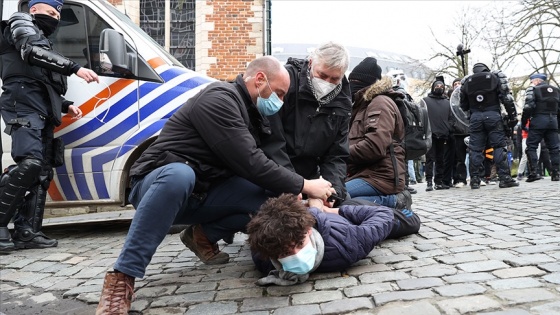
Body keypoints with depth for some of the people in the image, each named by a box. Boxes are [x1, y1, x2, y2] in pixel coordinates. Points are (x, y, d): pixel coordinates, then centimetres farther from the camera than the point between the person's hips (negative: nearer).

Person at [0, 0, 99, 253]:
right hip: (24, 105, -9)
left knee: (42, 171, 2)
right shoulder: (21, 22, 11)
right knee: (29, 162, -25)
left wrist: (66, 105, 19)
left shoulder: (41, 40, 35)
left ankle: (26, 232, 2)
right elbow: (32, 52, -14)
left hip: (41, 110, 9)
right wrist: (75, 68, -23)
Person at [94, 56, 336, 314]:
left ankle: (204, 235, 8)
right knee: (179, 175, -43)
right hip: (157, 183, -7)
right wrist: (303, 185, -18)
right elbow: (249, 163, -26)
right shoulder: (220, 98, -18)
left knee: (270, 195, -13)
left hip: (200, 193, 8)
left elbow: (254, 165, 7)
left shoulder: (248, 112, 11)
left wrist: (293, 192, -8)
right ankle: (122, 278, -33)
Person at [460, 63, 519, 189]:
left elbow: (463, 106, 15)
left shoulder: (466, 82, 12)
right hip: (493, 115, -2)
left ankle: (475, 180, 1)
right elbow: (507, 98, -2)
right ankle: (505, 178, -5)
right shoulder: (496, 77, 6)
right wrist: (513, 116, 0)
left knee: (475, 149, 3)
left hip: (475, 117, 2)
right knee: (499, 146, 0)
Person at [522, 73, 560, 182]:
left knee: (531, 146, -3)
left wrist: (523, 122, -6)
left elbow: (528, 107, -12)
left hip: (538, 120, -5)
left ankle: (533, 173, -12)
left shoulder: (533, 89, 0)